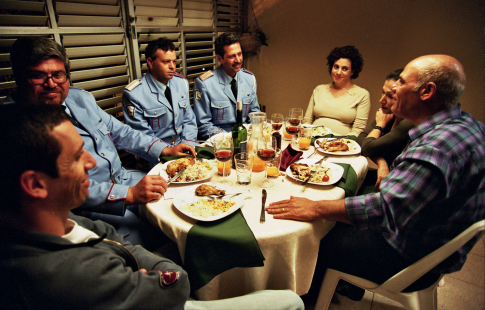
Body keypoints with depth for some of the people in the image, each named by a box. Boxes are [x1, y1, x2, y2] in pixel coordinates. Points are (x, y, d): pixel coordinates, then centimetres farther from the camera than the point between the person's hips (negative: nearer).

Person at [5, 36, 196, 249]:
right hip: (84, 208, -7)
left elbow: (119, 131, 19)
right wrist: (129, 195, -30)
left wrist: (165, 150, 8)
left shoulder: (79, 97, 11)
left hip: (122, 178, 8)